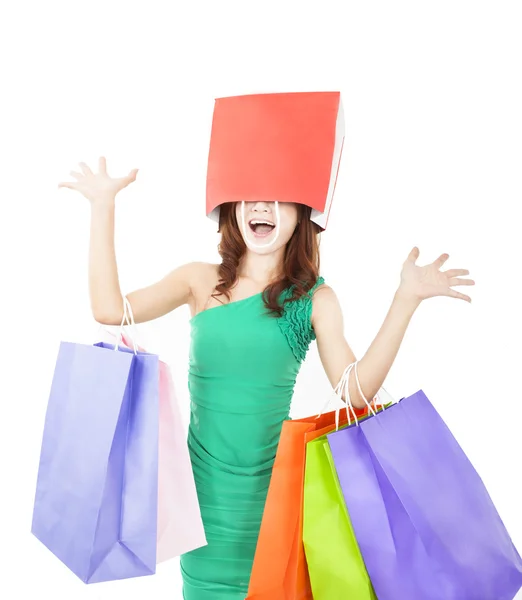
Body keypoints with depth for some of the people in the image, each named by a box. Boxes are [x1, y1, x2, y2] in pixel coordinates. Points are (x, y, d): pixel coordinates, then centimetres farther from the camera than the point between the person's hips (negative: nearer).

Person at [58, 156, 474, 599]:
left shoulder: (315, 298, -3)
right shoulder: (200, 280, -2)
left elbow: (357, 390, -12)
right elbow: (110, 310, -13)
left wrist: (406, 300, -17)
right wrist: (103, 208, -14)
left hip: (271, 480, 0)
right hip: (204, 479, 1)